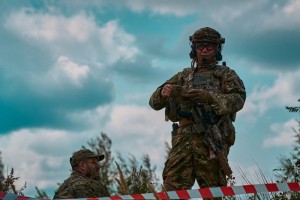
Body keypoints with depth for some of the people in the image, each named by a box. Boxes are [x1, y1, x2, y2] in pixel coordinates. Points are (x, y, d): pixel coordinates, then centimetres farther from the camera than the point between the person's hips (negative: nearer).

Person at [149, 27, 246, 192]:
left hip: (212, 140, -2)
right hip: (184, 138, 3)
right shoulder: (183, 76, 25)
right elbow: (154, 102, 18)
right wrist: (163, 92, -7)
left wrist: (208, 97, -20)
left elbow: (238, 100, -3)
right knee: (173, 187, -13)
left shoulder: (226, 74, 16)